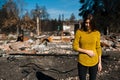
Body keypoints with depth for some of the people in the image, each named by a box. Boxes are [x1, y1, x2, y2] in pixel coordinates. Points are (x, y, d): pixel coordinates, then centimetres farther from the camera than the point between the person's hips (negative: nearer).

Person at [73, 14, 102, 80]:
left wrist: (100, 62, 2)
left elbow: (98, 48, 2)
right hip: (82, 62, -1)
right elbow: (75, 46, -6)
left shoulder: (97, 33, -3)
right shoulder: (79, 32, -7)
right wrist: (87, 51, -15)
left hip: (94, 62, 2)